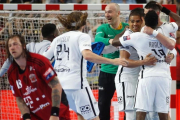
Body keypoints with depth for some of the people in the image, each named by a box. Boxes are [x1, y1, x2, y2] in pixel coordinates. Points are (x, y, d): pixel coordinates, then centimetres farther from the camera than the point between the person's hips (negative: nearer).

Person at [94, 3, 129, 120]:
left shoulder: (127, 28, -1)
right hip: (107, 72, 1)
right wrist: (110, 41, -40)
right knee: (103, 104, 5)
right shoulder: (103, 28, -1)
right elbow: (97, 39, -20)